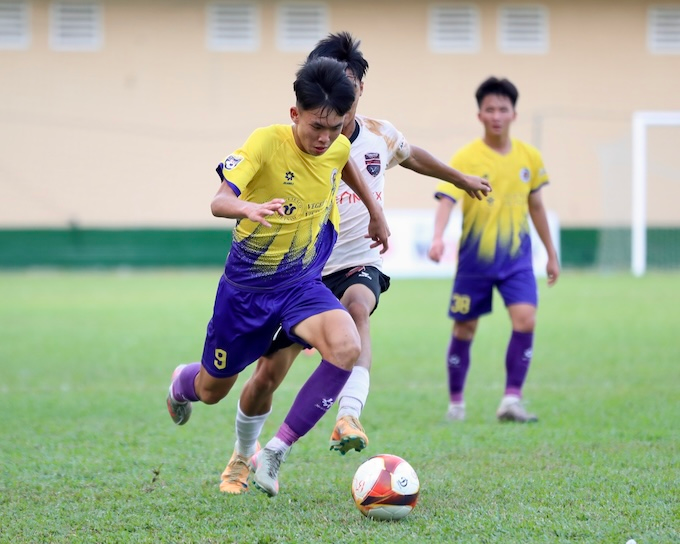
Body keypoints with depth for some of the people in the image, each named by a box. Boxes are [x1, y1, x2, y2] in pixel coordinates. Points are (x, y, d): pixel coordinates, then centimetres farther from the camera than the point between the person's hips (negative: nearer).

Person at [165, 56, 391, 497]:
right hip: (246, 284, -3)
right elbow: (219, 201, -37)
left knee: (346, 348, -29)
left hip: (303, 285, 3)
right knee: (212, 390, 15)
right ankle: (181, 384, 56)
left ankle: (277, 451, -18)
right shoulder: (268, 142, -24)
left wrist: (376, 211, 24)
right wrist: (246, 208, -58)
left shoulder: (338, 147, -8)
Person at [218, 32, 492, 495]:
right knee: (269, 373, -1)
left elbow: (413, 157, 24)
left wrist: (461, 179, 39)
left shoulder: (382, 137, 0)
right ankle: (242, 457, 28)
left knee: (357, 306, -35)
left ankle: (349, 418, -45)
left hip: (358, 265, 1)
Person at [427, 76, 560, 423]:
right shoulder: (466, 158, -10)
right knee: (464, 330, 5)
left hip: (517, 257, 2)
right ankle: (455, 404, 21)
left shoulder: (529, 157, 4)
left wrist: (551, 253, 20)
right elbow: (446, 200, -22)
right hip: (475, 258, -2)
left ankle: (511, 401, -11)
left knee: (525, 320, -17)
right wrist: (438, 238, -41)